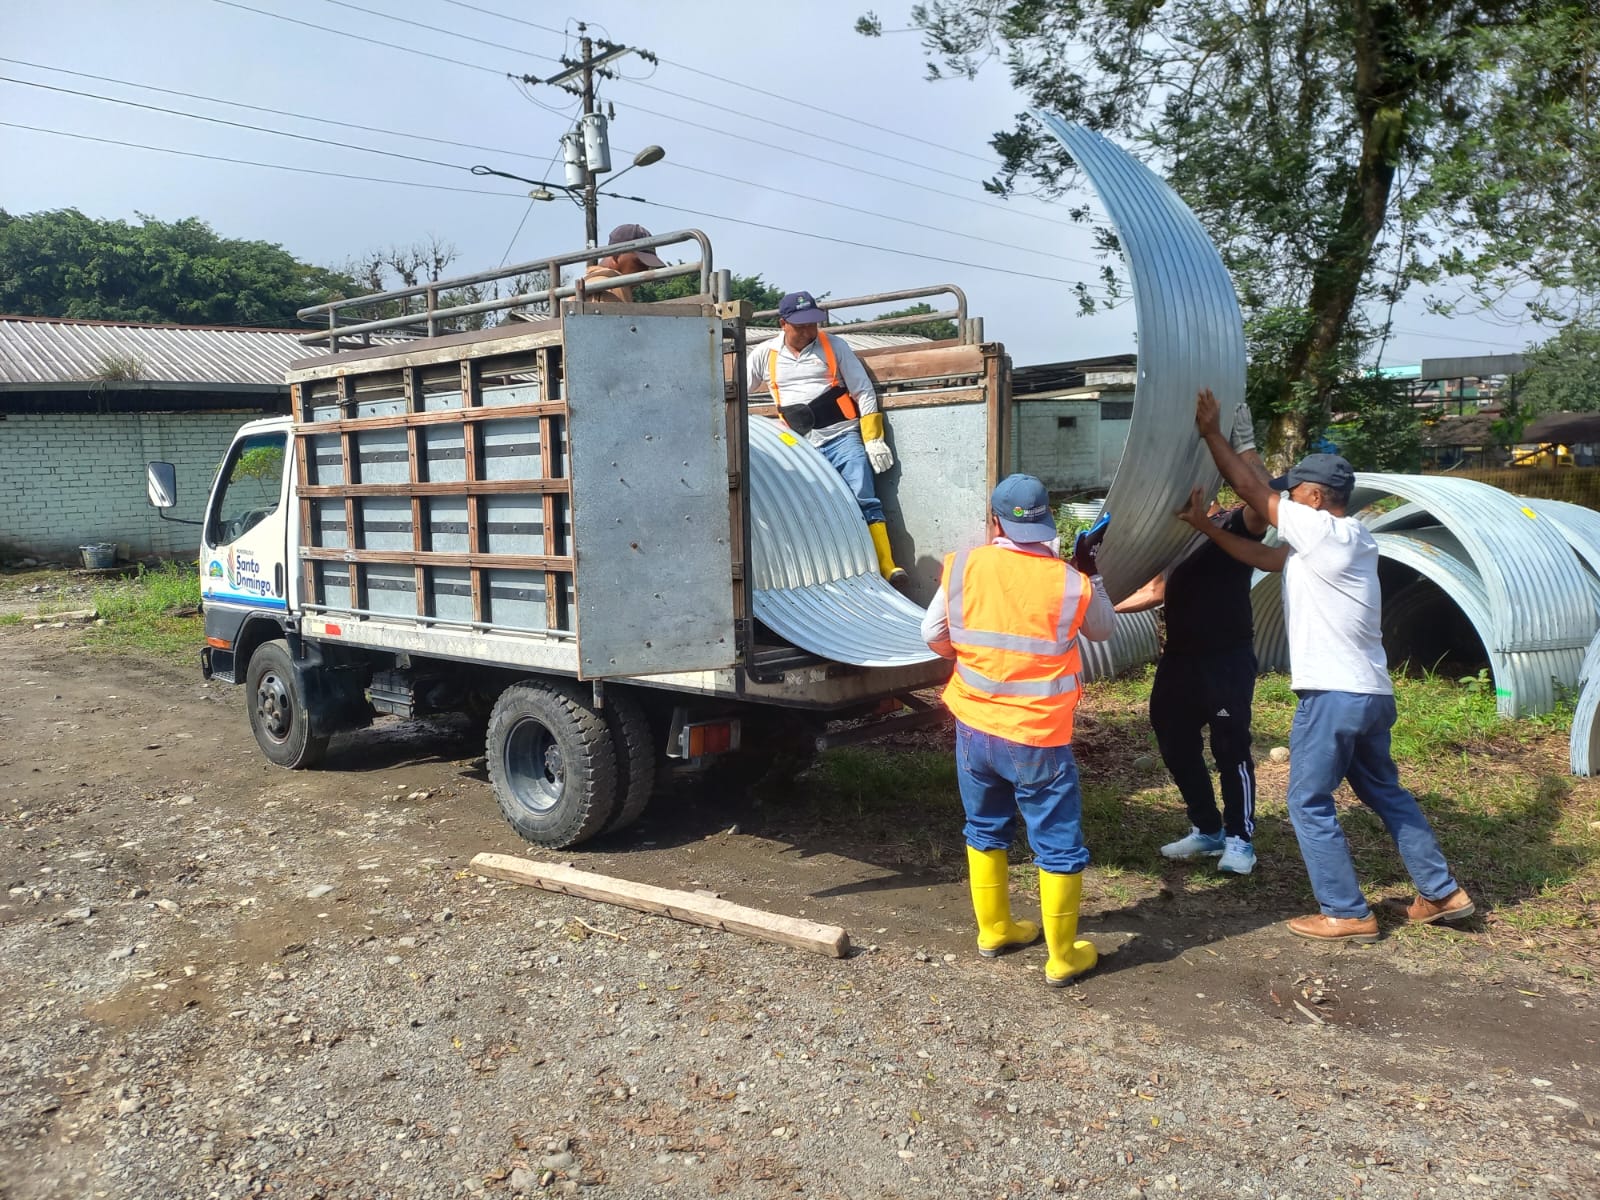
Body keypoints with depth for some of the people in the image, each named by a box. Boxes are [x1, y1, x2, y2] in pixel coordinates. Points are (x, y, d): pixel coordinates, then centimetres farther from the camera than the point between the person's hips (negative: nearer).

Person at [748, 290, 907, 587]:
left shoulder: (834, 346, 4)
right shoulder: (765, 354, 8)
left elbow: (864, 393, 3)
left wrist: (874, 440, -3)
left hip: (842, 437, -2)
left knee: (865, 501, -12)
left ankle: (887, 567, -15)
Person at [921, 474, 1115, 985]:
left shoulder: (962, 567, -7)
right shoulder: (1070, 583, -13)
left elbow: (933, 636, 4)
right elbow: (1104, 630, 7)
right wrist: (1091, 572, 16)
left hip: (974, 729, 4)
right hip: (1038, 741, -3)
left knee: (986, 831, 22)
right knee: (1059, 847, 10)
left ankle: (994, 930, 35)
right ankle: (1063, 958, 19)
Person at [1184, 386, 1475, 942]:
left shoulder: (1322, 531, -14)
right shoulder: (1352, 540, 13)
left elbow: (1251, 489, -10)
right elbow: (1263, 556, 15)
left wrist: (1211, 433, -1)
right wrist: (1205, 525, 12)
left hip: (1334, 695, -9)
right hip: (1370, 694, 9)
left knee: (1309, 804, 3)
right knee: (1386, 793, 22)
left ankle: (1347, 914, 8)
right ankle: (1442, 892, 30)